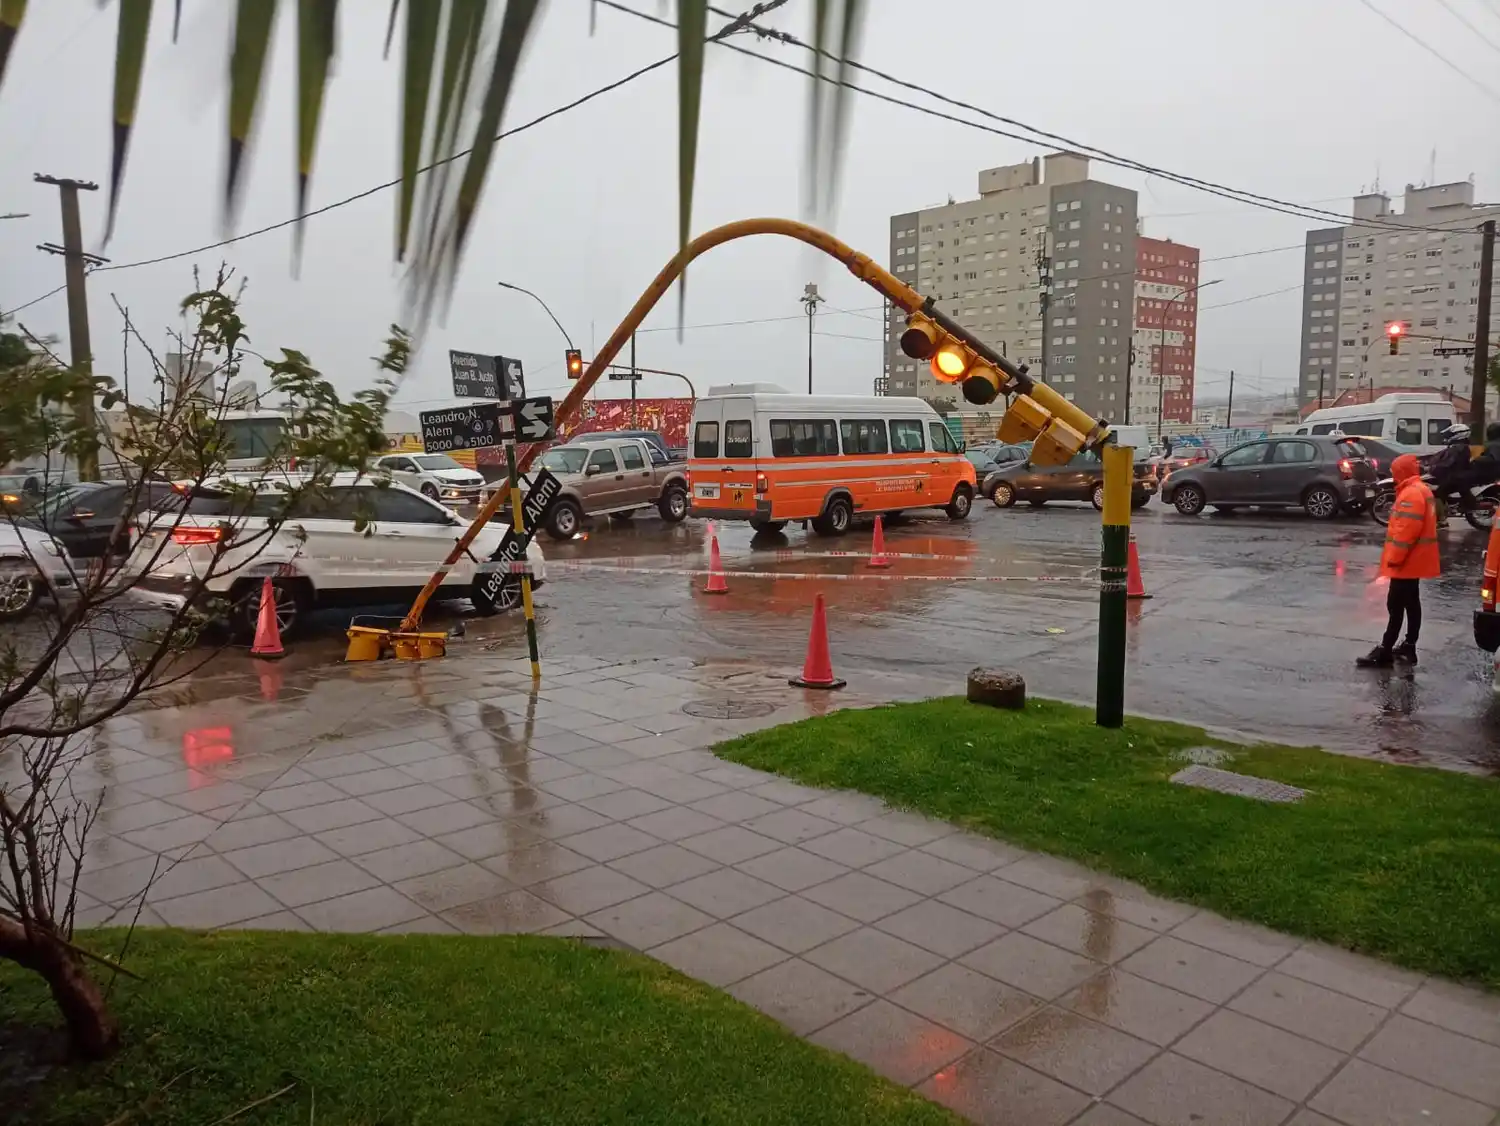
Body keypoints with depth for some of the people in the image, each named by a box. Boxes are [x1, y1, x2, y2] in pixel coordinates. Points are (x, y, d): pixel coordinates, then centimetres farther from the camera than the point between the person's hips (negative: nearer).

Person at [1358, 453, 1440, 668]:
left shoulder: (1411, 493, -19)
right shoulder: (1421, 489, 15)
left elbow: (1406, 530, -25)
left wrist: (1395, 557, -20)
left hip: (1406, 561, -11)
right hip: (1415, 559, 11)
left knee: (1395, 605, -9)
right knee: (1411, 603, 15)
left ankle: (1384, 652, -7)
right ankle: (1408, 647, 22)